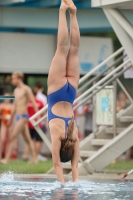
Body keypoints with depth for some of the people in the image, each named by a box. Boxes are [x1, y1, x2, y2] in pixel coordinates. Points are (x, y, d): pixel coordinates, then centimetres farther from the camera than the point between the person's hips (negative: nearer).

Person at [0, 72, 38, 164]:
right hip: (18, 116, 9)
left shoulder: (26, 89, -9)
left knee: (13, 137, -14)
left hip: (23, 116, -9)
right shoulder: (16, 90, 16)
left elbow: (34, 103, -12)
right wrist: (11, 118, 26)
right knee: (27, 139, 9)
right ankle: (34, 158, 11)